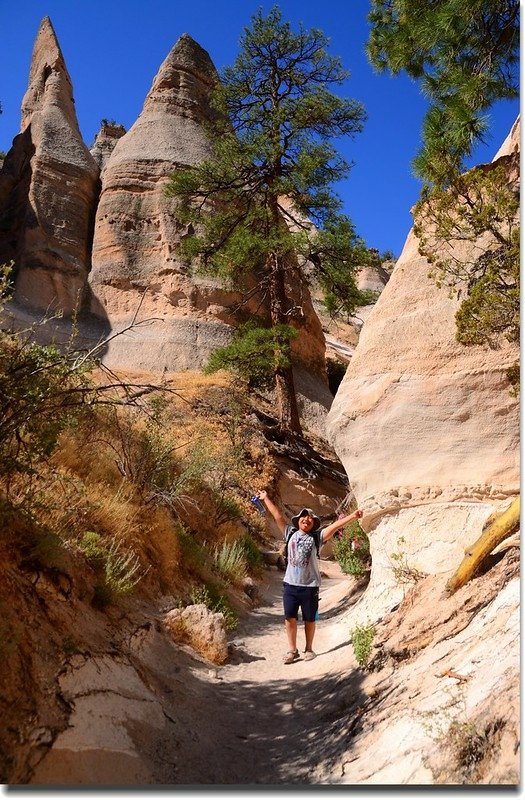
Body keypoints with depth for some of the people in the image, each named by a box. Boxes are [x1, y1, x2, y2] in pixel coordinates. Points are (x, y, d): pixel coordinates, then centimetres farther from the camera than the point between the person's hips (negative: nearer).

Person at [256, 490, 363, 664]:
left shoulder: (316, 537, -1)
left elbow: (335, 526, -10)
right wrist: (266, 499, 8)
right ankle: (292, 650, 18)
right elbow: (278, 517, 7)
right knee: (290, 618, 4)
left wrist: (352, 516, -19)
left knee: (309, 619, 9)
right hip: (290, 584, 2)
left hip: (310, 586, -1)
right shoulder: (290, 533, 4)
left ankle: (309, 649, 27)